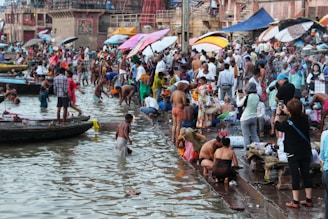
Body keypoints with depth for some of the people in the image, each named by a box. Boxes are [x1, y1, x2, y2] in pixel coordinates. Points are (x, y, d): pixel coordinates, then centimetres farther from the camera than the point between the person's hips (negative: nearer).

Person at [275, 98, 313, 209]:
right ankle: (309, 200, 17)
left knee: (295, 176, 0)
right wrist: (285, 111, 24)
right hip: (306, 153, 5)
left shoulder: (288, 124, -19)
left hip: (293, 154, -5)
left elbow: (277, 125, 1)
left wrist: (278, 113, 16)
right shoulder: (305, 119, -5)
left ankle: (295, 201, 2)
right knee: (306, 175, 11)